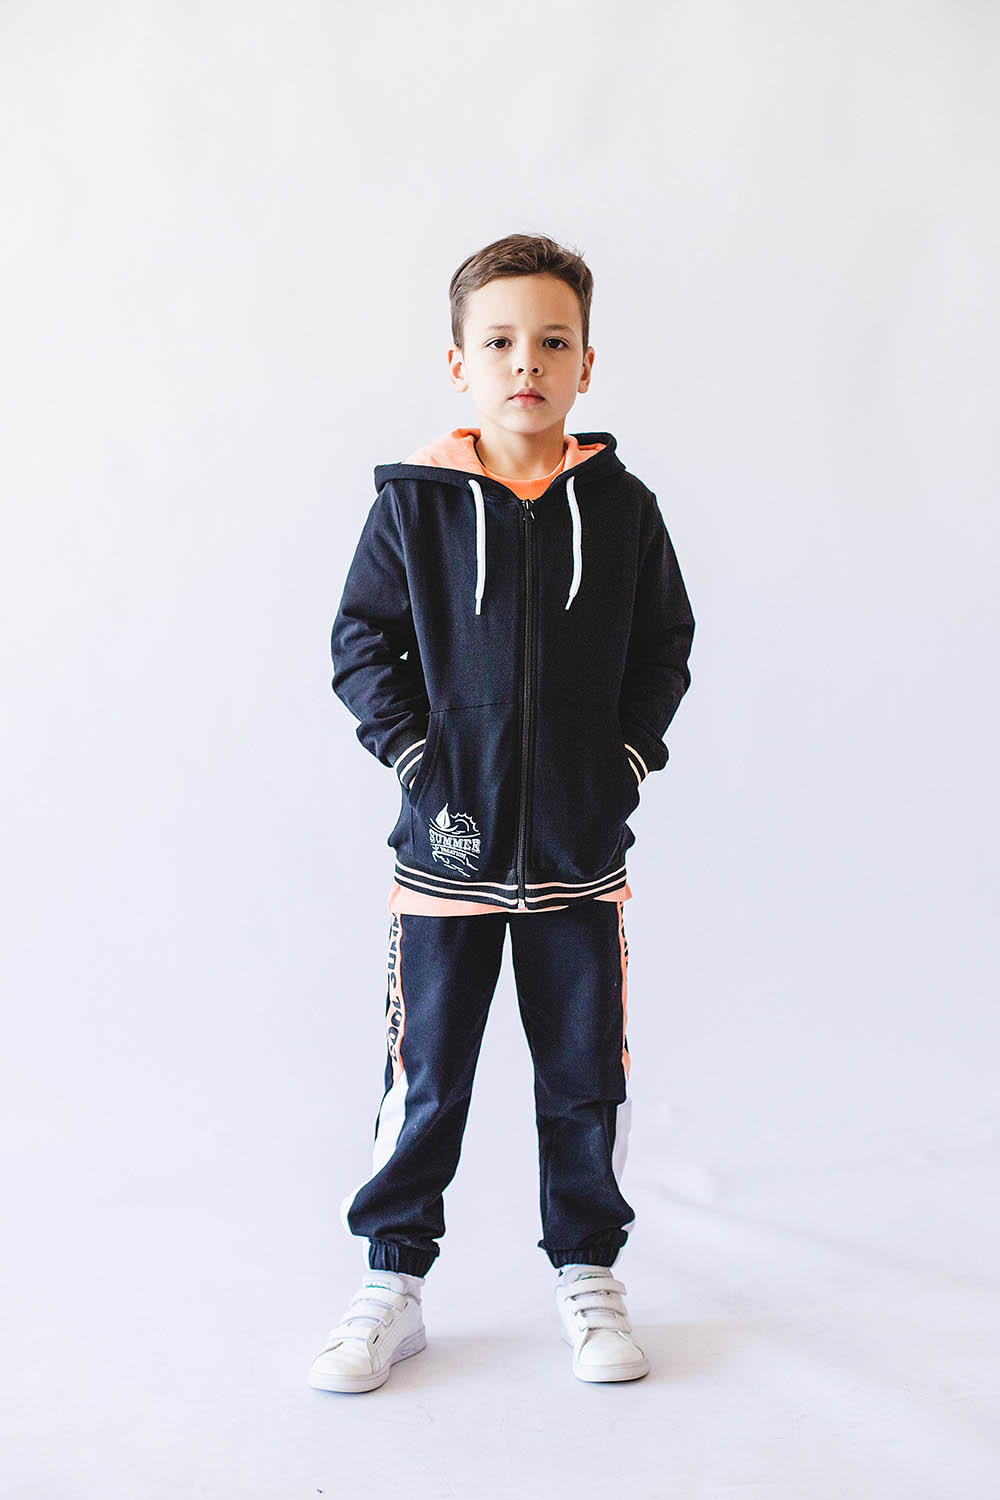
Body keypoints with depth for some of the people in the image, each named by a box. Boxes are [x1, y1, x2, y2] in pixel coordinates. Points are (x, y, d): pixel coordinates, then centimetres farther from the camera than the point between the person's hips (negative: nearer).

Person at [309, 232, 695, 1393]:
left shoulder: (622, 508, 1)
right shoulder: (413, 503, -3)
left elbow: (663, 652, 10)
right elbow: (359, 647, 1)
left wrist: (630, 755, -1)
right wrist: (419, 759, -8)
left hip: (582, 848, 1)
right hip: (449, 845, -1)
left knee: (585, 1077, 11)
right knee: (424, 1083, 7)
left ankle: (587, 1274, 28)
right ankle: (392, 1285, 22)